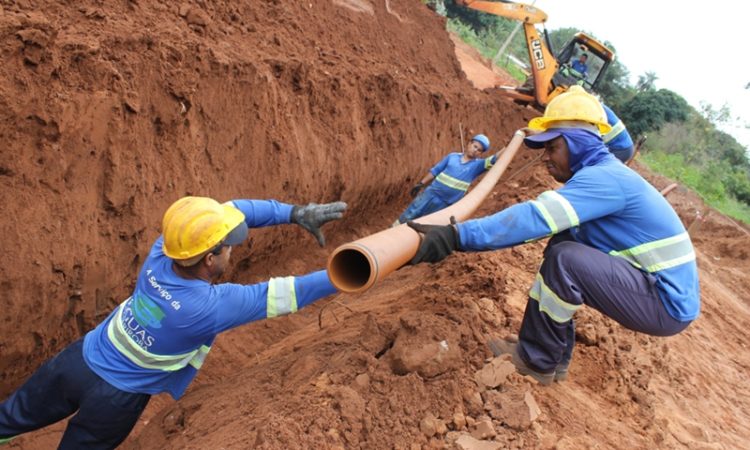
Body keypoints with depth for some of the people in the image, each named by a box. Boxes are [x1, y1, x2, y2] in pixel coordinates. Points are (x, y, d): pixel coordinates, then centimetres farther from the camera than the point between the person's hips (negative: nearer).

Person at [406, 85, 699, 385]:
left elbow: (536, 217, -35)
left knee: (564, 258, -27)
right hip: (651, 285, 10)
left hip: (667, 304, -10)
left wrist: (458, 236, -40)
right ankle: (556, 357, 18)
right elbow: (547, 223, 8)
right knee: (560, 245, 14)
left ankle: (537, 360, -6)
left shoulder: (604, 177, -22)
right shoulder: (600, 175, 11)